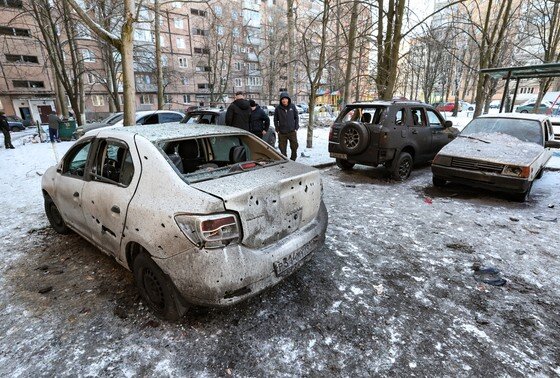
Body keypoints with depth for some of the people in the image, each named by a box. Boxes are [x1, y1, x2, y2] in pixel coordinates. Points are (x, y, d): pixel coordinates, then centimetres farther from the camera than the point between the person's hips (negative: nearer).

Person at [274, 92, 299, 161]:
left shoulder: (292, 106, 0)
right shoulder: (278, 108, -3)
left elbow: (296, 117, 7)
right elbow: (275, 120, 4)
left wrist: (296, 128, 1)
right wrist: (277, 130, -1)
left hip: (292, 131, 1)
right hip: (282, 133, -1)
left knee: (294, 147, 5)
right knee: (282, 149, 4)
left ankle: (292, 160, 24)